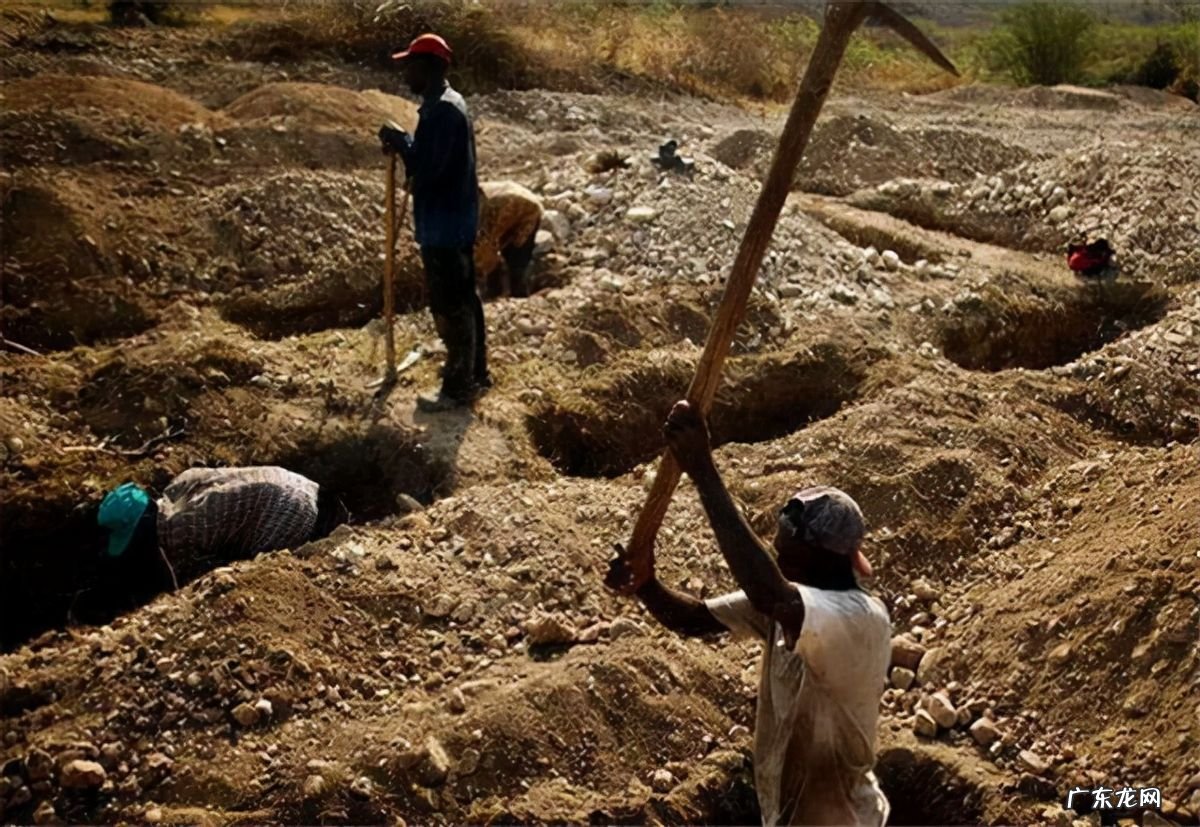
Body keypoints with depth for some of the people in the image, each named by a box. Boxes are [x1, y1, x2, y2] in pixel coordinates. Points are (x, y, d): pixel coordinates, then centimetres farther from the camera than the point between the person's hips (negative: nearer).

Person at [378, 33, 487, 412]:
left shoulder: (440, 111, -21)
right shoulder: (449, 103, 12)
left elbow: (427, 169, -26)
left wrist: (398, 140, -12)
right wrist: (404, 144, 5)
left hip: (443, 225, -10)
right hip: (457, 219, 10)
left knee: (449, 307, -1)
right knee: (464, 299, 18)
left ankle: (458, 388, 8)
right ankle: (475, 373, 30)